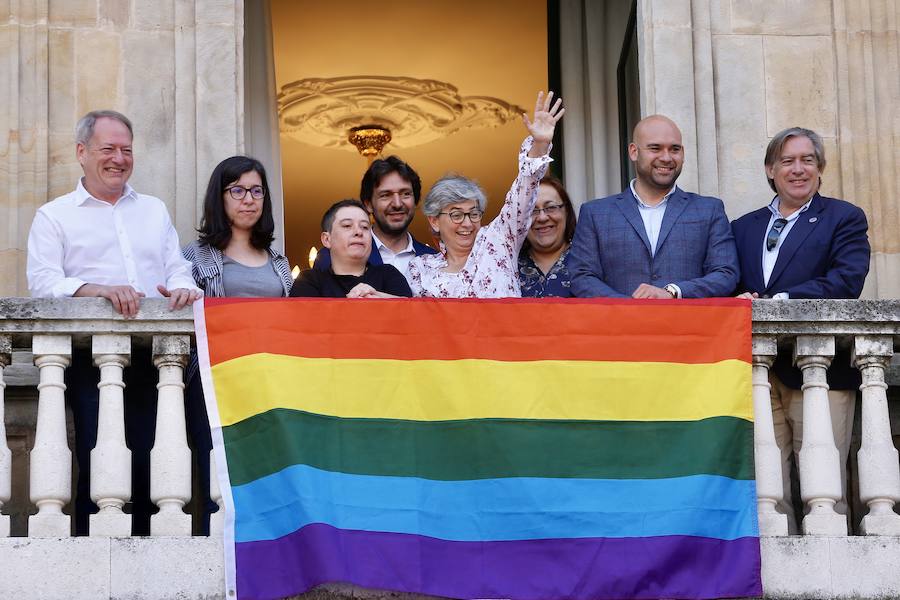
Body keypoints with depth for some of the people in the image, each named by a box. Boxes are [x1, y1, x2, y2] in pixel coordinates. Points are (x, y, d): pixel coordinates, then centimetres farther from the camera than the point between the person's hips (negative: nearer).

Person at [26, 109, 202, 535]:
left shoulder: (155, 210, 24)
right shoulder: (54, 217, 10)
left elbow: (178, 269, 18)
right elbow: (43, 282, -4)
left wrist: (182, 289, -7)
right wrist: (98, 289, -21)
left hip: (153, 357, 3)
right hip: (91, 359, -3)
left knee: (151, 458, -2)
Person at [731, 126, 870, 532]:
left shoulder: (844, 220, 7)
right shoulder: (743, 228, 22)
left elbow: (845, 282, -9)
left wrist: (777, 302, -17)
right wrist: (740, 302, -10)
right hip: (758, 372, 4)